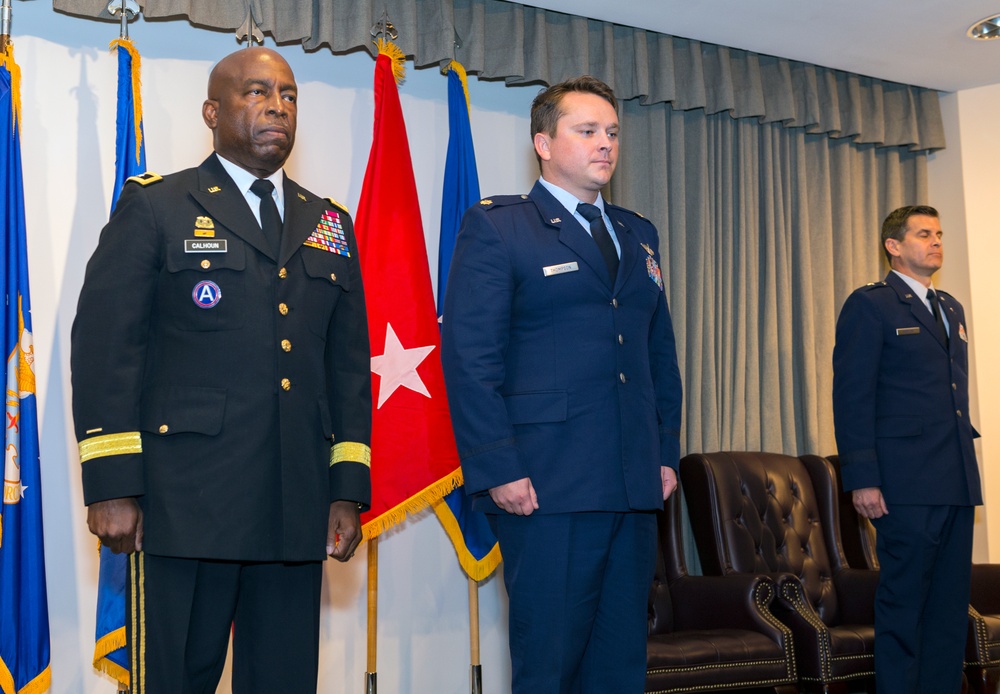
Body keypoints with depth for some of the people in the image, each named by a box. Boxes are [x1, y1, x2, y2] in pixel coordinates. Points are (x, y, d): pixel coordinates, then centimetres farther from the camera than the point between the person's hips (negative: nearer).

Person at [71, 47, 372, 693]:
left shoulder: (330, 226, 17)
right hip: (184, 505, -4)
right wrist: (111, 486, -9)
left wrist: (349, 489, 8)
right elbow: (105, 346, -2)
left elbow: (351, 363, 15)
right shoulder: (154, 208, 5)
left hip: (297, 511, 4)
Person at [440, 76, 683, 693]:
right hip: (546, 488, -6)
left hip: (636, 486, 6)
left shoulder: (639, 235, 20)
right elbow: (469, 357, -8)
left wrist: (667, 452, 11)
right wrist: (498, 470, -15)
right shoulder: (496, 226, -1)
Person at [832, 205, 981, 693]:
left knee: (951, 606, 9)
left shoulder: (952, 309, 21)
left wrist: (968, 465, 11)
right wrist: (862, 478, -14)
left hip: (958, 484, 7)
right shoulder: (870, 305, -1)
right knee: (903, 604, -3)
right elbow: (852, 396, -7)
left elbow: (957, 393, 20)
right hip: (908, 483, -7)